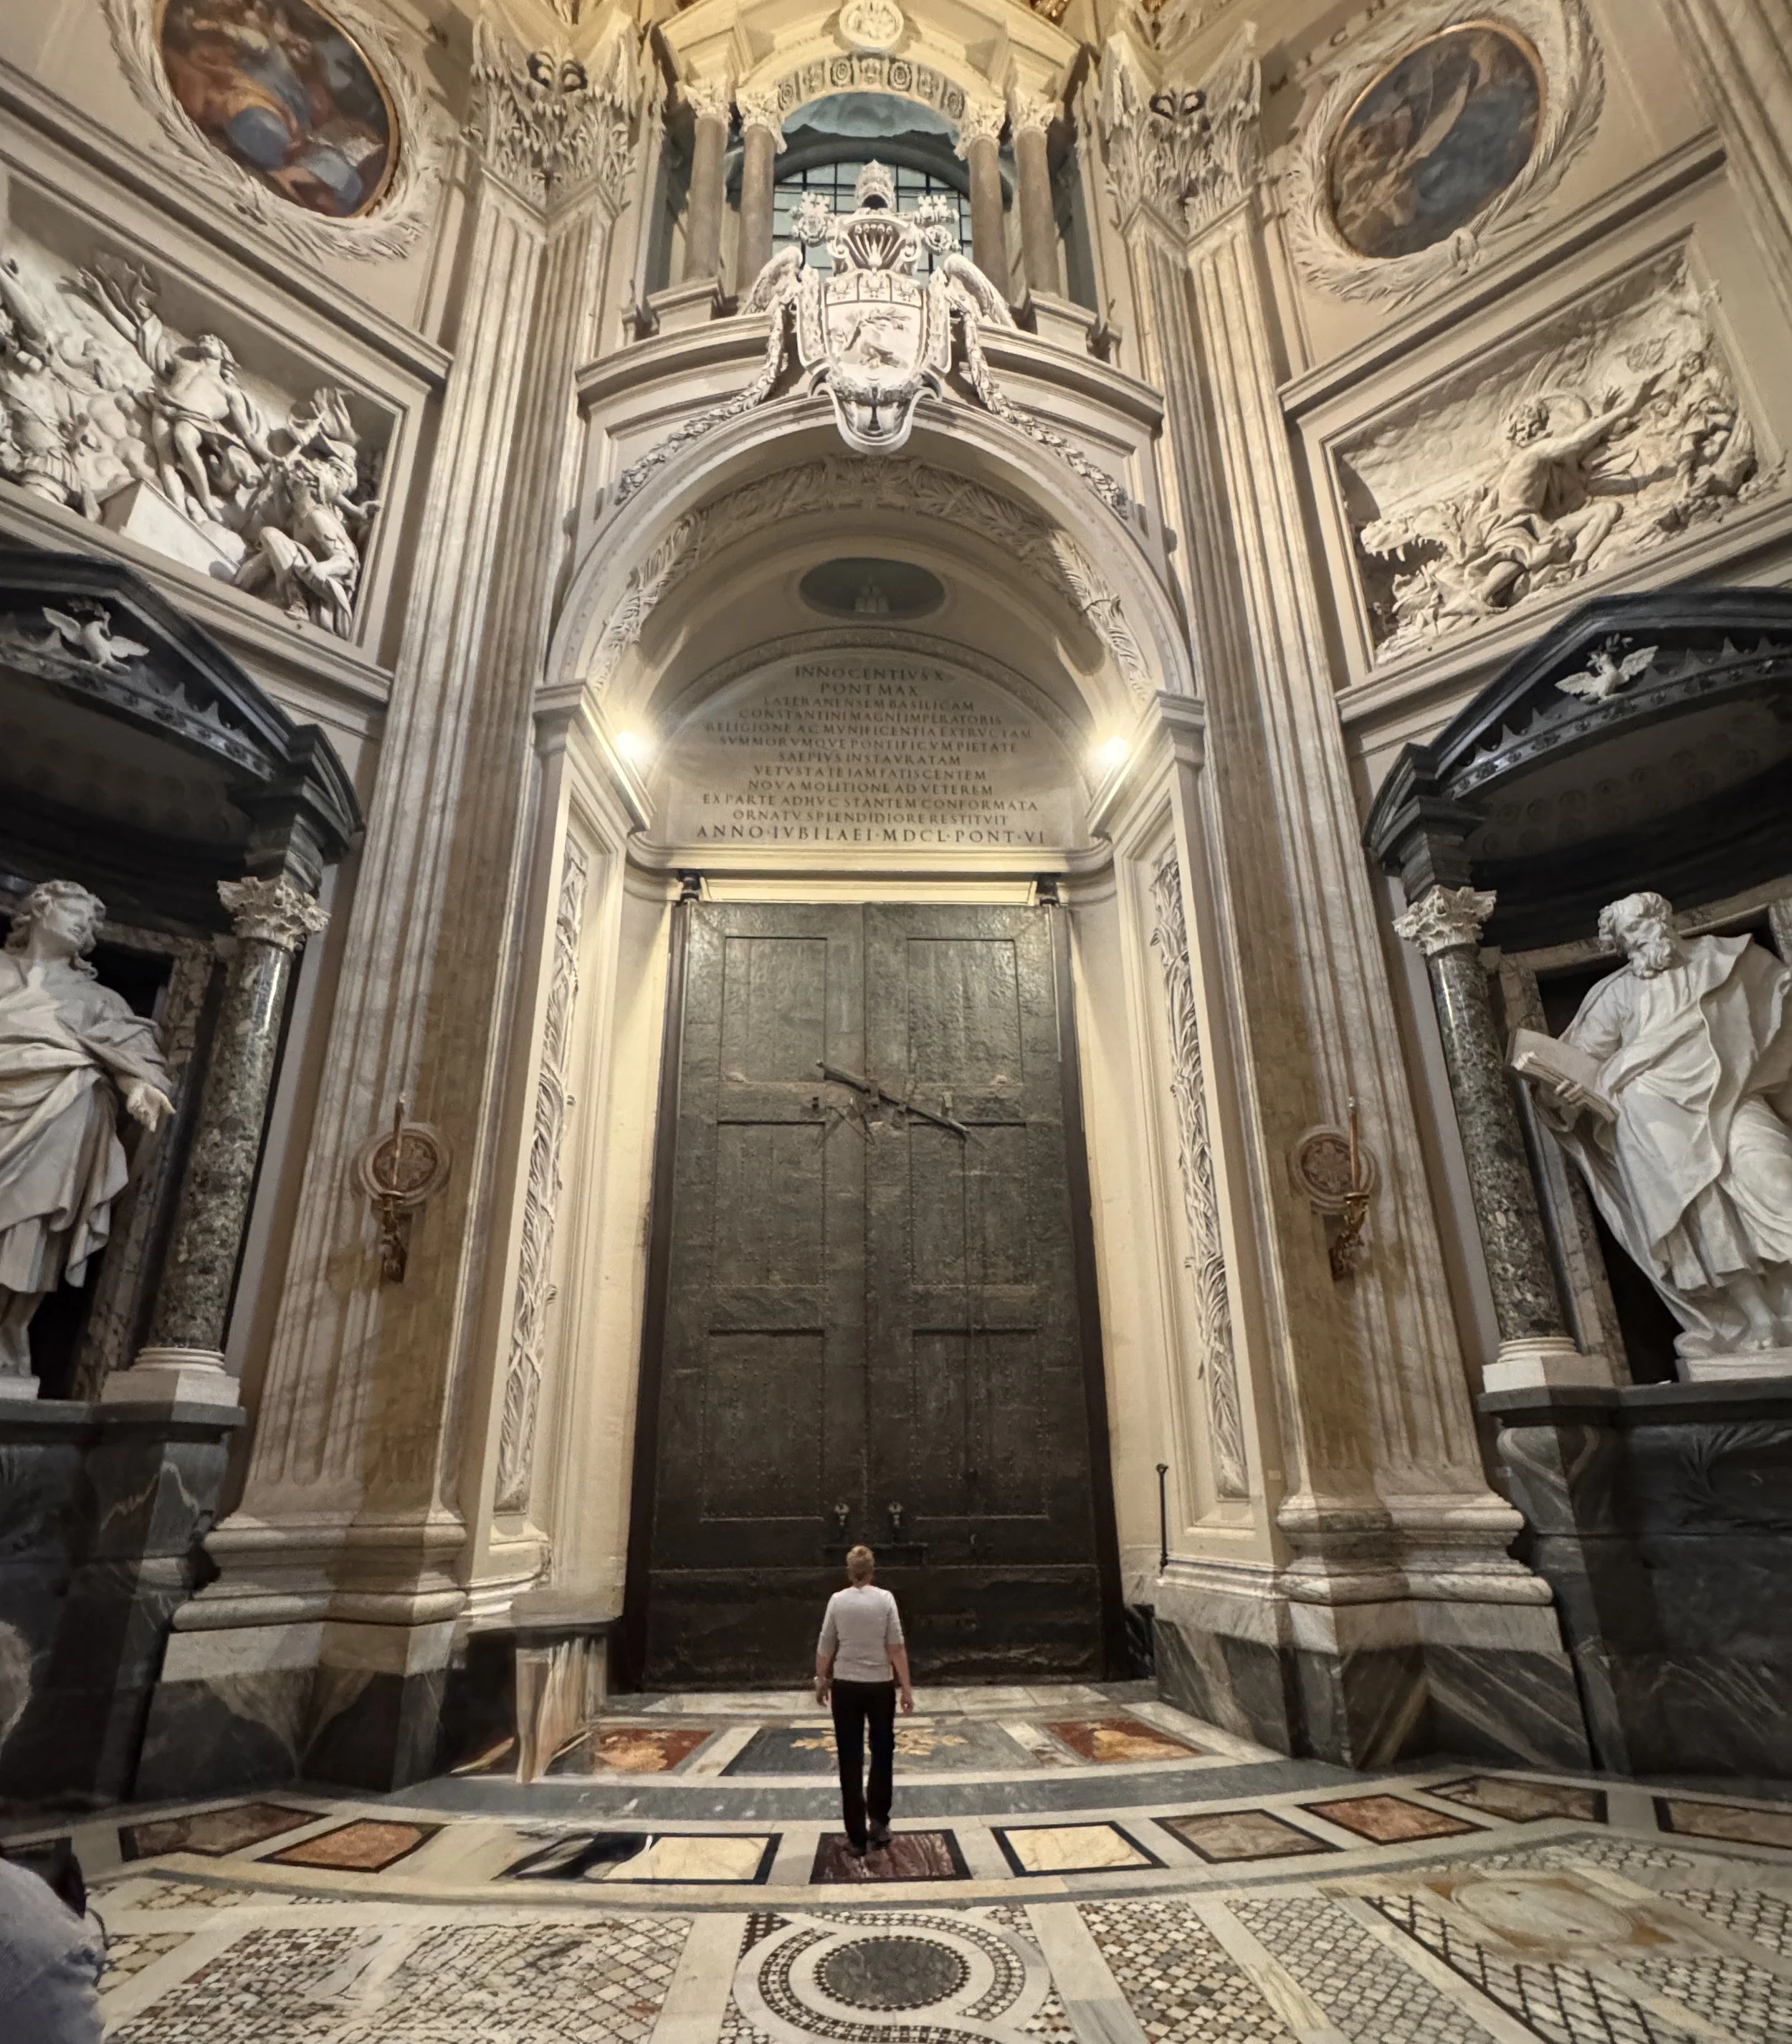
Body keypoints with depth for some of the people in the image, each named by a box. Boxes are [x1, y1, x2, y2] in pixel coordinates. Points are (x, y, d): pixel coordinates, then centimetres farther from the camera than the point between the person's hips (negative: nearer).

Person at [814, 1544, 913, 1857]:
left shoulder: (837, 1600, -6)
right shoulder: (885, 1599, -9)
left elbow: (825, 1647, 0)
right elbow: (896, 1648, -10)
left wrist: (821, 1681, 14)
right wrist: (906, 1687, -4)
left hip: (846, 1687, 1)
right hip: (880, 1686, -1)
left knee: (850, 1761, 9)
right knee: (882, 1755, 19)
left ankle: (857, 1838, 12)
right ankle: (879, 1824, 21)